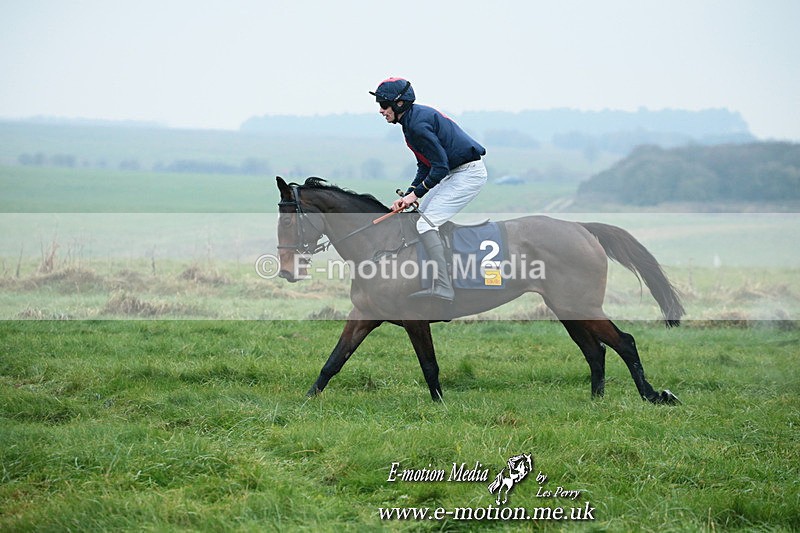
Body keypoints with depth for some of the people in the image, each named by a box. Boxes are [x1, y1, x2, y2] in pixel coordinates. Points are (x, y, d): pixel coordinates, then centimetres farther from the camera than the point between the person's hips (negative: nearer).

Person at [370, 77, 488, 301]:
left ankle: (442, 287, -25)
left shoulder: (418, 125, -21)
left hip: (469, 172, -11)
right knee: (421, 214, 19)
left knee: (426, 223, -18)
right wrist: (409, 195, 3)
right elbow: (425, 165, 14)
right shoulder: (413, 119, 12)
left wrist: (416, 193, -12)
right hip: (457, 172, 11)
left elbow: (440, 167, -21)